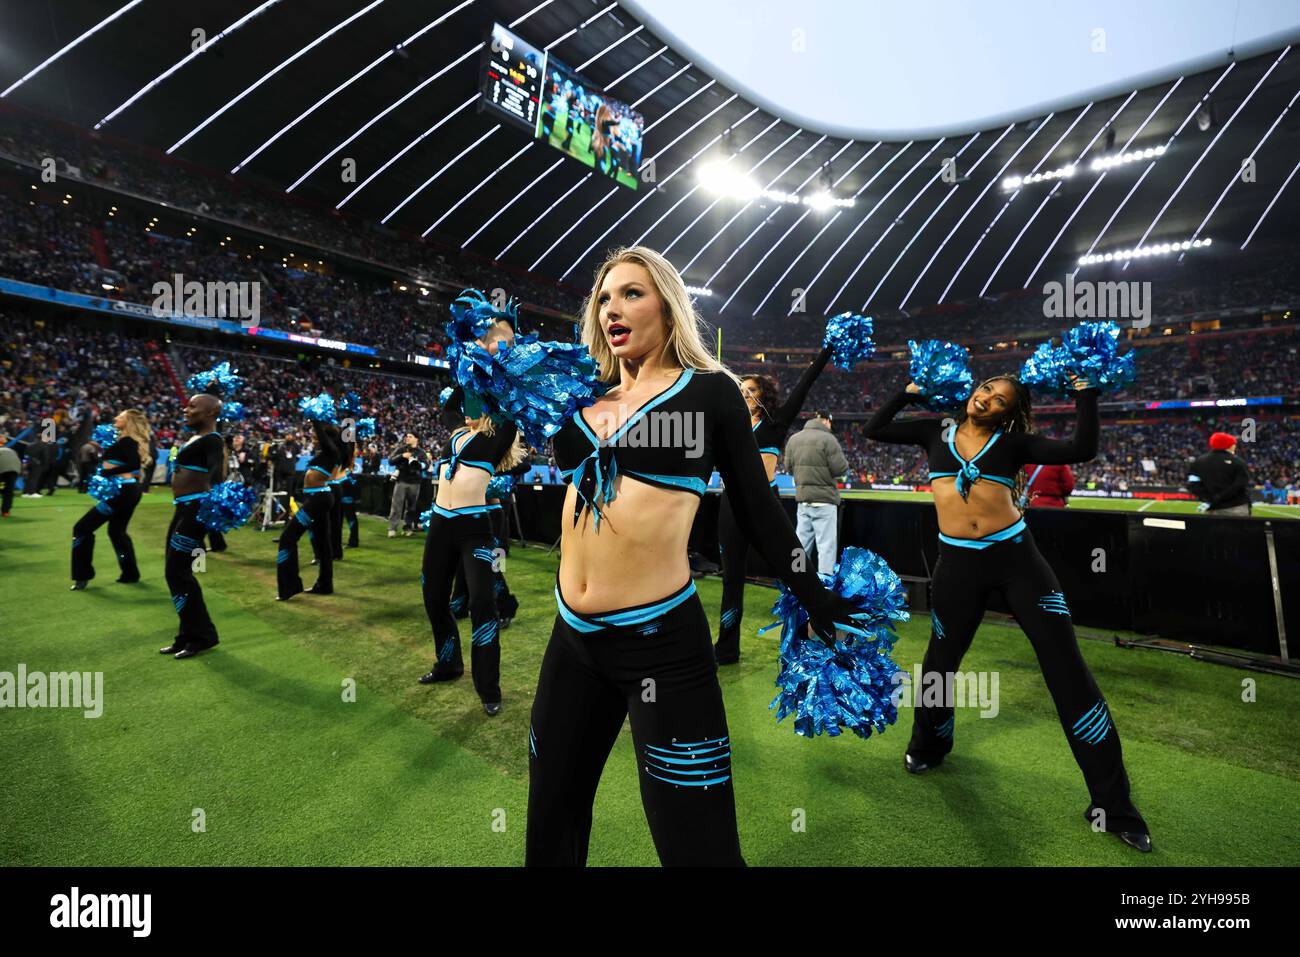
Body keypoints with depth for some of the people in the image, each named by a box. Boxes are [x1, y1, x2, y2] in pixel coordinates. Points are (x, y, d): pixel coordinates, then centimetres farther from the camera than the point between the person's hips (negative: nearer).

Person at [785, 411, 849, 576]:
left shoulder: (794, 438, 7)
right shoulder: (827, 438, -11)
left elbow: (789, 467, 10)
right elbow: (840, 468, -13)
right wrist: (844, 461, 8)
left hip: (802, 498, 6)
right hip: (824, 499, -6)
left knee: (802, 541, 13)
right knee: (827, 543, -1)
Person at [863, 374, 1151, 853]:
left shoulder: (1012, 442, 4)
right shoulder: (937, 432, 8)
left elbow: (1082, 448, -6)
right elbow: (875, 428, 12)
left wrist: (1084, 391, -2)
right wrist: (911, 391, 13)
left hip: (1015, 554, 0)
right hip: (958, 563, 1)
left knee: (1067, 667, 1)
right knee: (941, 660, 13)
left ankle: (1112, 803, 15)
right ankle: (928, 746, 42)